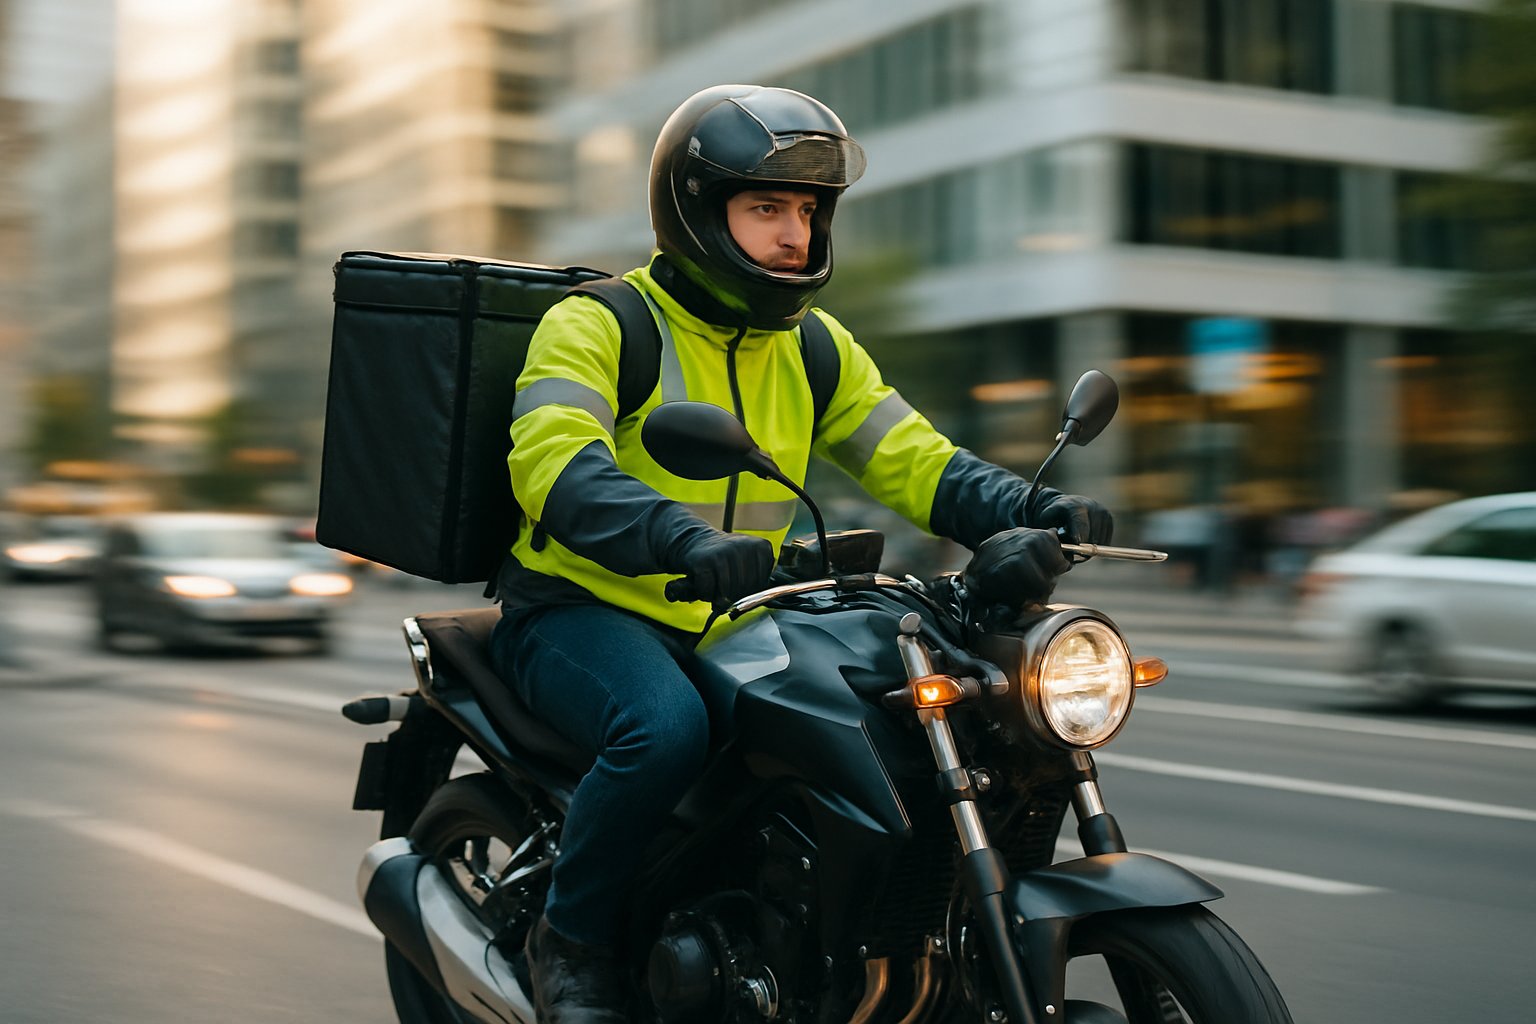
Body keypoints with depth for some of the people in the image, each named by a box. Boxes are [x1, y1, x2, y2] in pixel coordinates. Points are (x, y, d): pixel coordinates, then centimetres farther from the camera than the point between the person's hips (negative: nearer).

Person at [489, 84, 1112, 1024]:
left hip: (731, 625, 6)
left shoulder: (816, 350, 10)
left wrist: (1028, 511, -18)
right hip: (585, 614, -6)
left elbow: (912, 458, 3)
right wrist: (686, 542, -44)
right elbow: (553, 464, -26)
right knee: (667, 728, -35)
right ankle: (571, 937, -9)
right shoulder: (596, 326, -9)